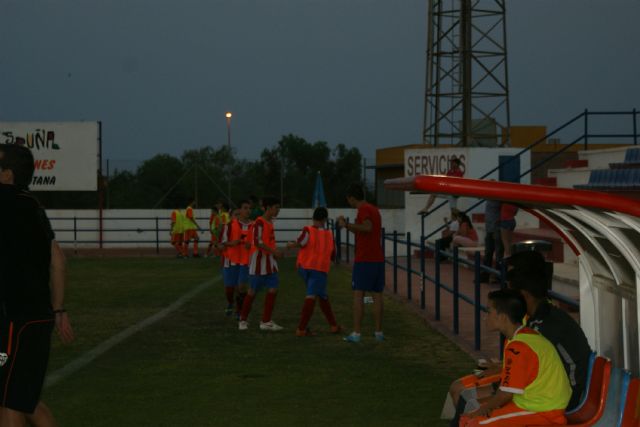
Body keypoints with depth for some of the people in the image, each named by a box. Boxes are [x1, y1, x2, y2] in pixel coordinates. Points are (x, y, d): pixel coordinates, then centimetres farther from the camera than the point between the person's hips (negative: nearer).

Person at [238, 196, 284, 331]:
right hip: (259, 260, -8)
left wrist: (275, 252, 10)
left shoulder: (270, 222, 13)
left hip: (270, 261, 8)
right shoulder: (259, 222, -14)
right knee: (252, 292, 1)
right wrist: (274, 251, -24)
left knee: (273, 290, 0)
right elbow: (257, 242, -23)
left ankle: (266, 321, 6)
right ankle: (243, 320, 14)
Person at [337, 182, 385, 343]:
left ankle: (356, 333, -11)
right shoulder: (374, 209, 17)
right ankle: (379, 332, 9)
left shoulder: (363, 209, -9)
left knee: (358, 294, -7)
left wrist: (347, 225, -22)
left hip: (364, 260, -8)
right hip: (378, 259, 8)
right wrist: (347, 225, 29)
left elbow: (368, 227, -28)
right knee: (377, 295, 8)